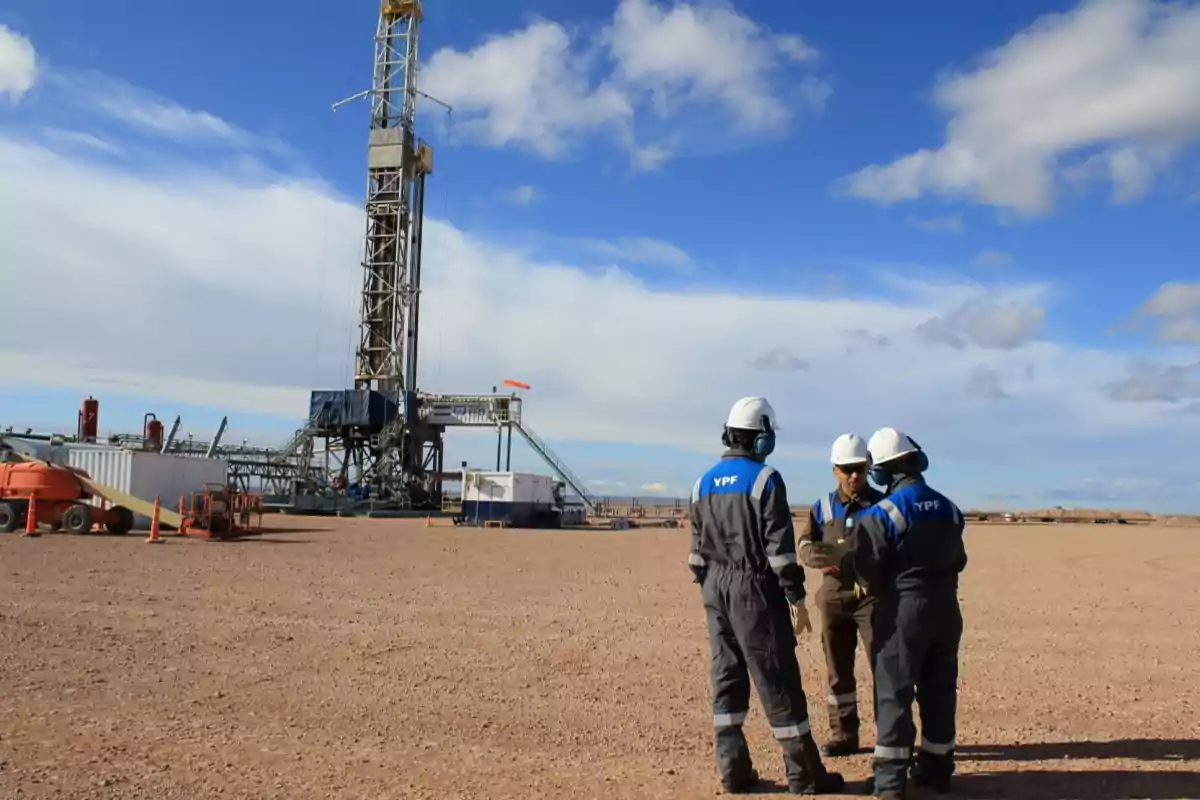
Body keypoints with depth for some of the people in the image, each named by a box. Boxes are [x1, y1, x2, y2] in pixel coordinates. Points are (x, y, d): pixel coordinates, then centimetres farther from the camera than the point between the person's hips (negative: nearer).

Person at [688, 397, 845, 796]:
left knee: (727, 677, 11)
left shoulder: (704, 482, 9)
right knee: (778, 680, 0)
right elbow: (780, 546, -14)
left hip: (716, 589, 6)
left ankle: (734, 770, 15)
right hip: (755, 589, -6)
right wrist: (797, 598, -9)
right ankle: (804, 774, 8)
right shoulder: (765, 479, -10)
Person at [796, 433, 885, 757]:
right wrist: (820, 555, -20)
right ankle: (843, 735, 22)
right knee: (838, 669, 10)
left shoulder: (882, 503, -1)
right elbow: (805, 545, 2)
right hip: (834, 596, 3)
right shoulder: (822, 506, 7)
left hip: (872, 595, -3)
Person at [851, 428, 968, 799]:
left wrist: (878, 590, 7)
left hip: (902, 610, -6)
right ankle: (937, 767, 24)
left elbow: (867, 571, -14)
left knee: (894, 693, 1)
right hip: (946, 608, 6)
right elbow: (958, 561, 13)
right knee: (940, 689, 15)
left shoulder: (882, 513, -15)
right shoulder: (948, 508, 4)